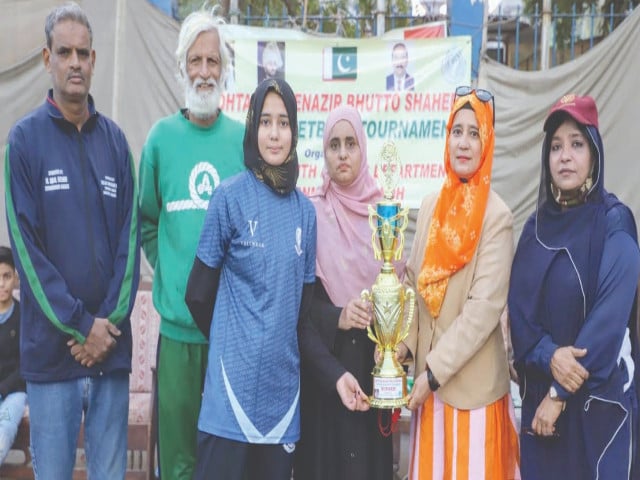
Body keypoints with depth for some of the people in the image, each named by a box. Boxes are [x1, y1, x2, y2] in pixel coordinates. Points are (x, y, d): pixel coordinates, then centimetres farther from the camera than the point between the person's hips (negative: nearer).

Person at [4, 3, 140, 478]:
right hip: (51, 348, -3)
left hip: (112, 345, 3)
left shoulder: (115, 139, 7)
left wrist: (110, 320, -7)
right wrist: (80, 325, -12)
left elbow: (130, 235, 5)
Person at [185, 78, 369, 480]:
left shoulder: (305, 210, 7)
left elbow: (302, 312, 11)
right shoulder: (230, 196, -6)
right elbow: (198, 295, -2)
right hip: (234, 390, -4)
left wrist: (335, 373, 2)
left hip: (282, 389, 4)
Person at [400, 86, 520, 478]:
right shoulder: (431, 206, 6)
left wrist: (436, 370, -16)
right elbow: (416, 283, 8)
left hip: (473, 383, -5)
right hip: (429, 375, 5)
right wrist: (405, 346, -5)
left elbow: (485, 307, -17)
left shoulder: (497, 216, -12)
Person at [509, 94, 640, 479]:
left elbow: (609, 318, -16)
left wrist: (560, 395, -16)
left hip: (598, 397, -4)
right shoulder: (536, 225, 6)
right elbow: (518, 306, 1)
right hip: (539, 390, 4)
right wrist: (548, 356, -18)